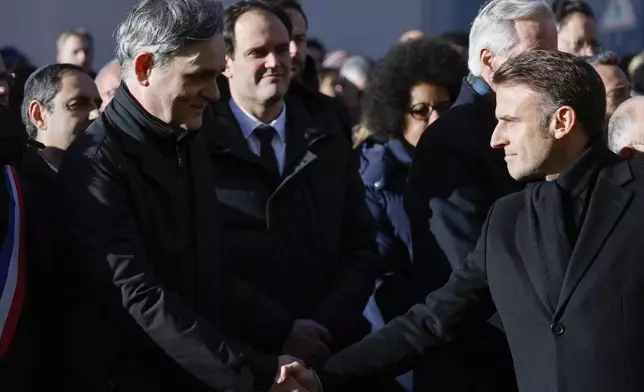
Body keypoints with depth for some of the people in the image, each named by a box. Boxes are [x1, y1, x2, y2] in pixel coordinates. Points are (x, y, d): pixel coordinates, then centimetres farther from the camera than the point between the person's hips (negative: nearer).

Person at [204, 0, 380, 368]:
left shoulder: (326, 137, 10)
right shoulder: (200, 139, -3)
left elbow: (361, 246, 9)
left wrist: (327, 324, -5)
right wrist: (278, 332, -14)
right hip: (238, 349, -3)